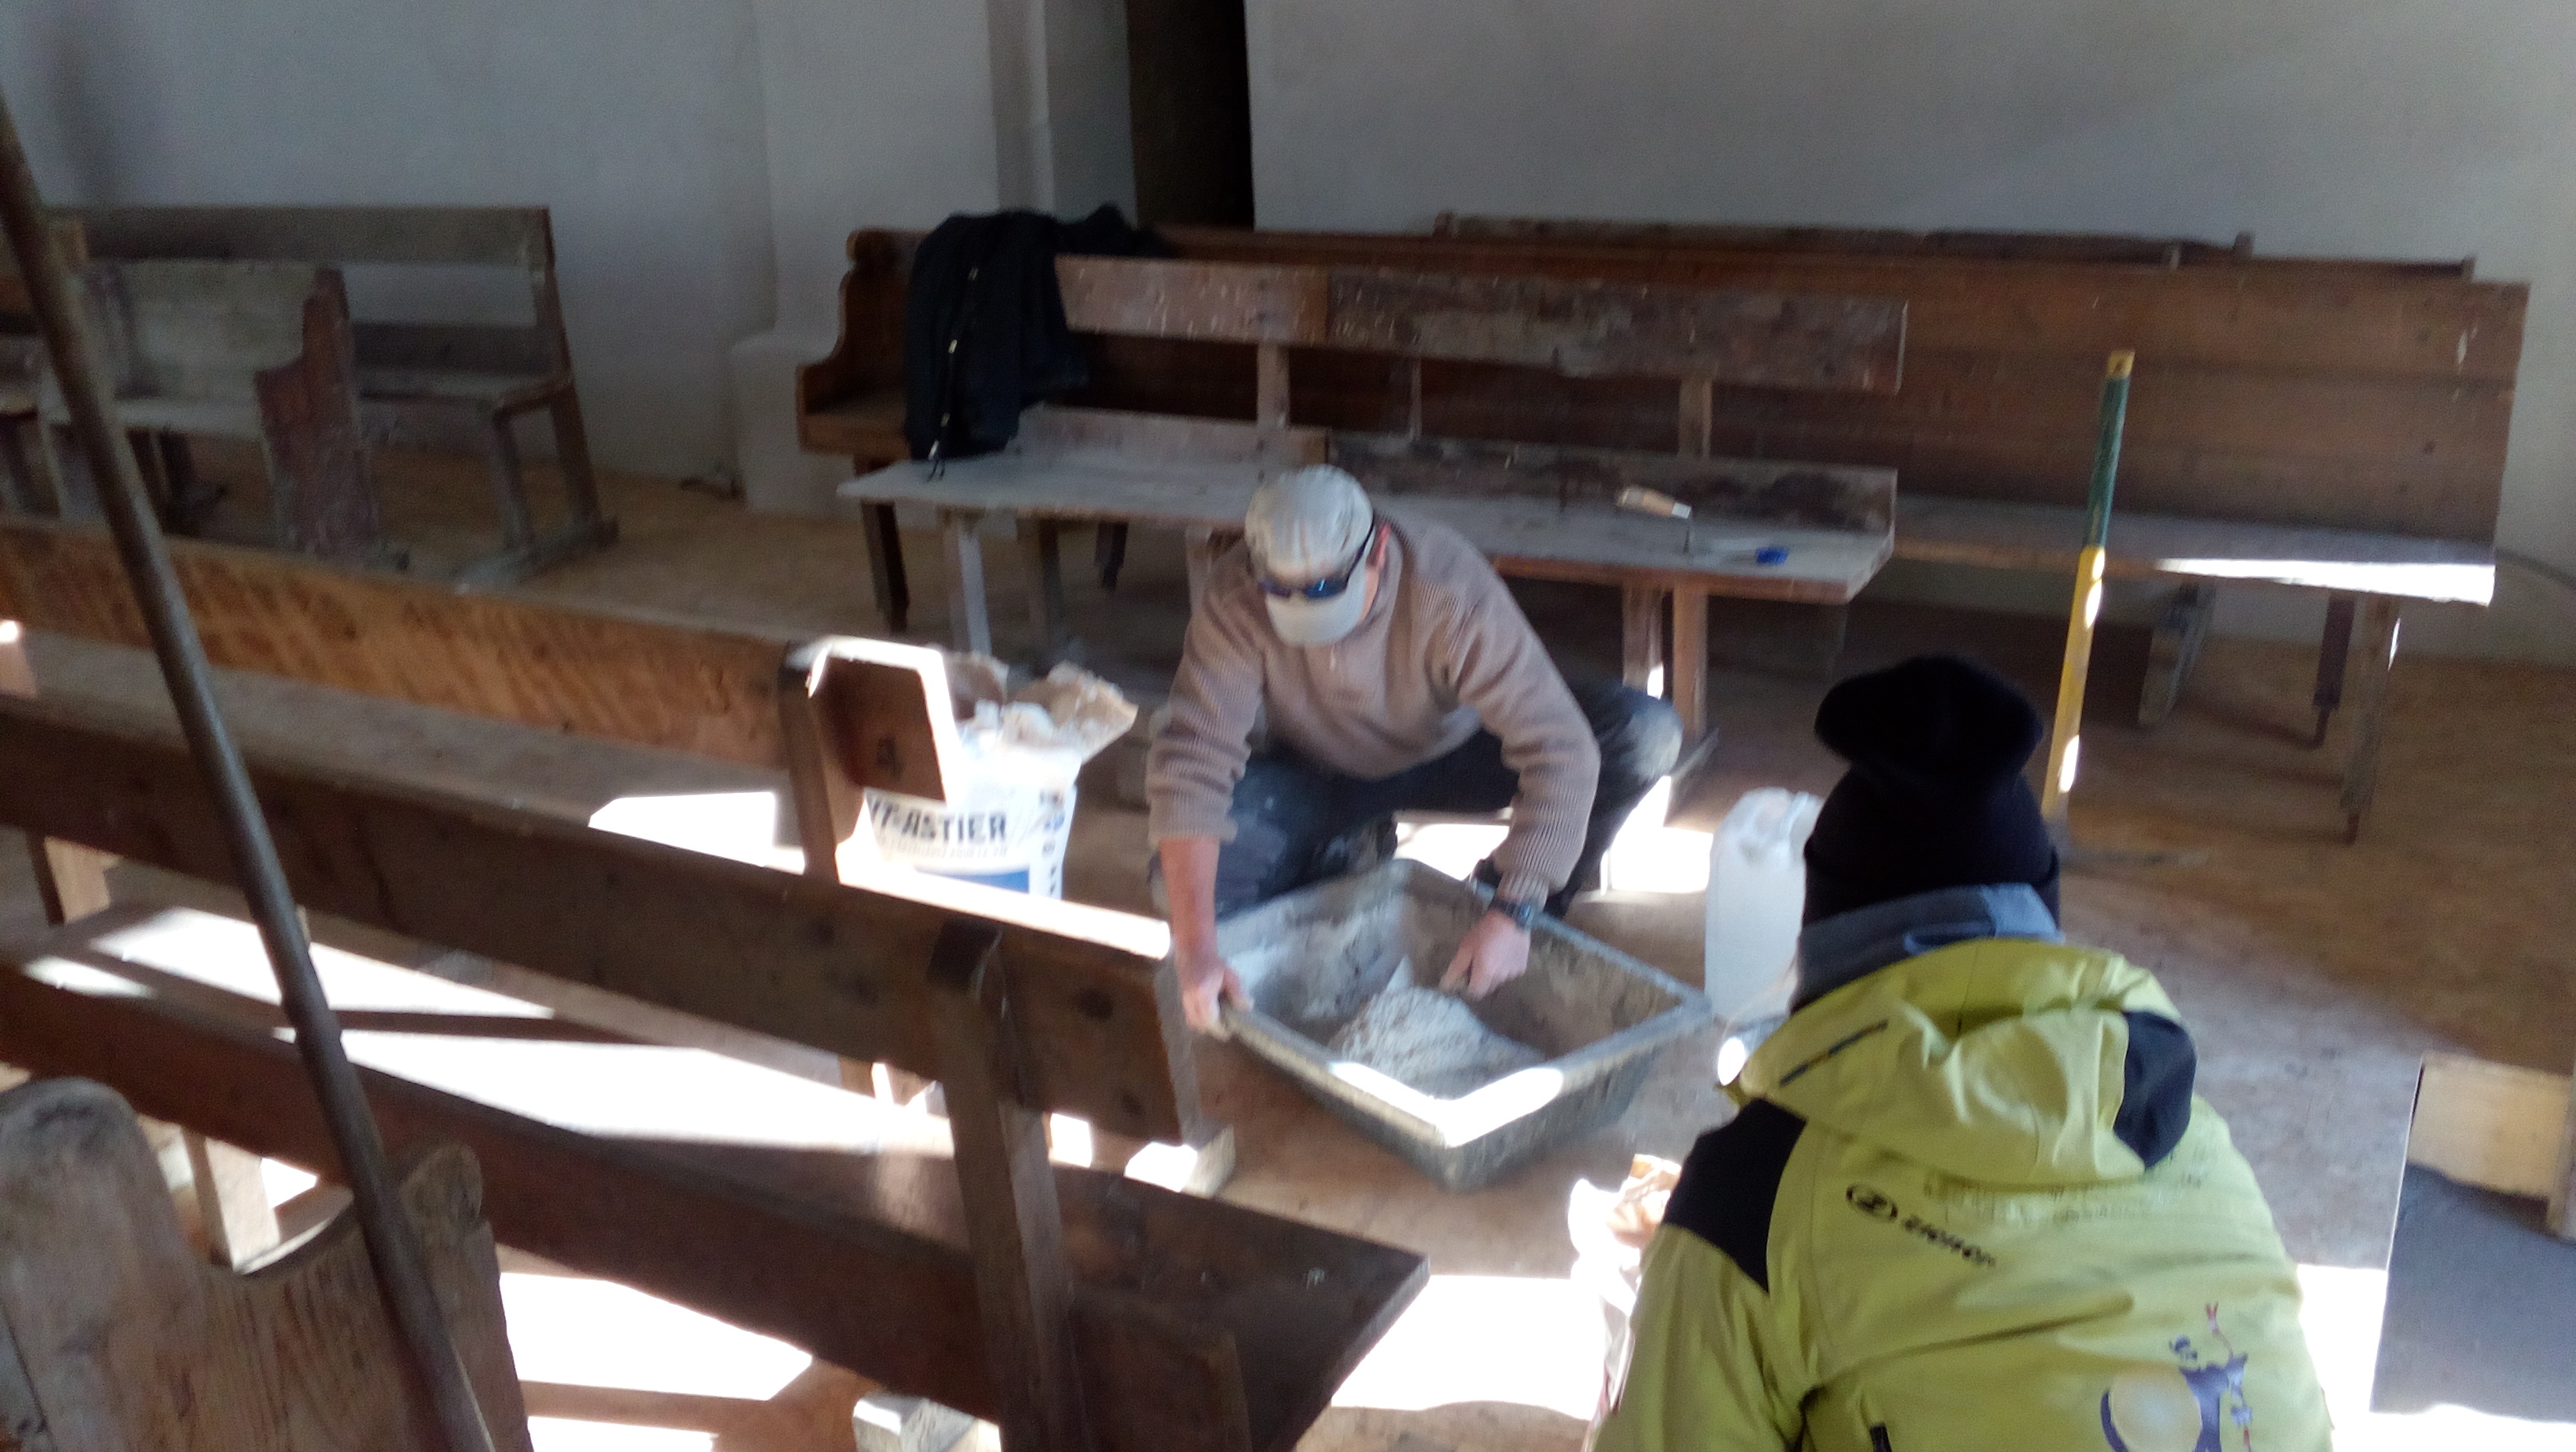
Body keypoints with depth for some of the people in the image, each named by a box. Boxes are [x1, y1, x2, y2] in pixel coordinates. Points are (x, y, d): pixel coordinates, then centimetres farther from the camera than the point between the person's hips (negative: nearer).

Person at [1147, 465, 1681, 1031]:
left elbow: (1559, 750, -37)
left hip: (1456, 751, -1)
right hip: (1320, 772, 1)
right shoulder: (1234, 597, -31)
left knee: (1646, 735, -25)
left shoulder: (1451, 590, -36)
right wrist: (1196, 952, -43)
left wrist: (1513, 914, -44)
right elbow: (1191, 762, -33)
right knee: (1182, 877, -25)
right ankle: (1341, 857, 7)